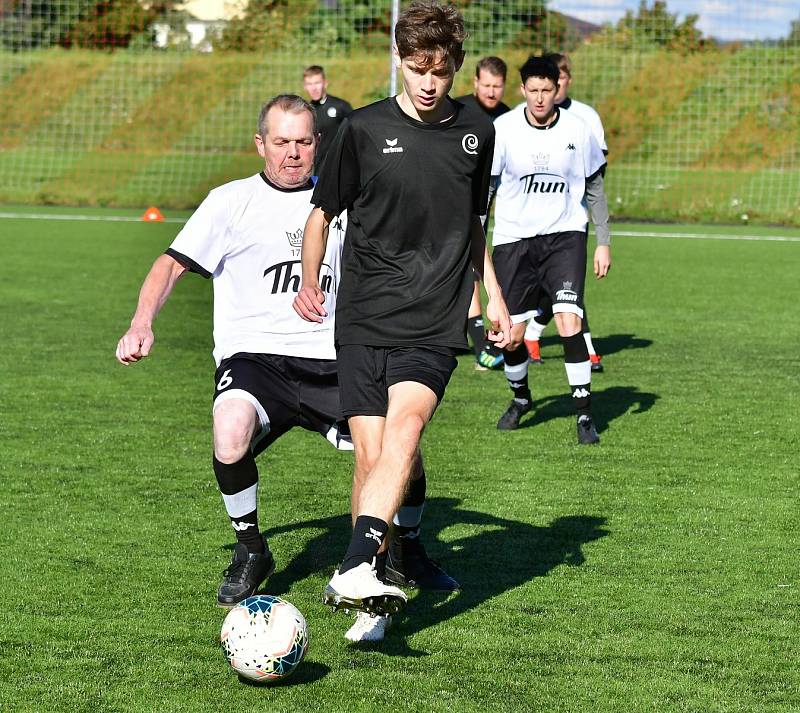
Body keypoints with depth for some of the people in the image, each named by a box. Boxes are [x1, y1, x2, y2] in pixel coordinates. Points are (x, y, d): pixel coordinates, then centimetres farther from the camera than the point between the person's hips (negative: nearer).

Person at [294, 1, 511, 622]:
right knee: (370, 454, -7)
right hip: (363, 317, 0)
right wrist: (309, 285, 5)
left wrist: (494, 296, 19)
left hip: (435, 322, 0)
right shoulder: (365, 129, 2)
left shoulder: (476, 133, 10)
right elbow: (322, 213, 13)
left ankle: (356, 572, -36)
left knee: (405, 426, -24)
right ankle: (366, 590, 6)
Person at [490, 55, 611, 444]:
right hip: (513, 238, 1)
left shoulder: (577, 130, -5)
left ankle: (584, 414, -9)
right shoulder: (503, 129, -7)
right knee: (511, 335, 2)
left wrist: (604, 243, 6)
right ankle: (520, 397, 33)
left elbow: (595, 187, 8)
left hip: (564, 236, -1)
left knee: (569, 321, -18)